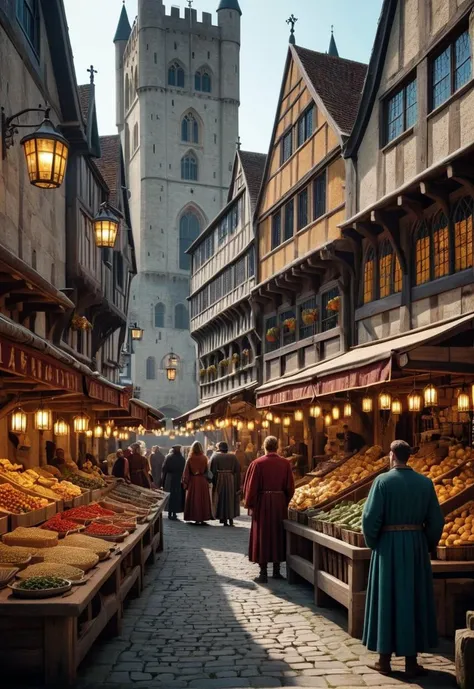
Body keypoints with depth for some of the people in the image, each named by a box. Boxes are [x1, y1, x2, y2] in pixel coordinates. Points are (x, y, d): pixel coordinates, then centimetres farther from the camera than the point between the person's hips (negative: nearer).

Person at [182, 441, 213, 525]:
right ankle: (203, 518, 9)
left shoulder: (190, 459, -8)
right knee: (203, 499, 9)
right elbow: (207, 471, -2)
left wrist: (185, 483, 1)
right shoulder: (204, 458, -5)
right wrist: (207, 480, 7)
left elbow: (186, 472, -5)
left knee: (194, 500, 7)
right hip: (203, 481, 1)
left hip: (192, 481, -1)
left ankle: (196, 518, 7)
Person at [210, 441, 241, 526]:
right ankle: (231, 518, 10)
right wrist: (238, 484, 4)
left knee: (221, 499, 8)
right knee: (231, 499, 13)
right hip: (231, 480, 1)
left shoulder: (215, 456, -3)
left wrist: (213, 482, -3)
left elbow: (212, 470, -9)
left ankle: (224, 519, 9)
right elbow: (237, 470, 1)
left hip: (219, 481, -1)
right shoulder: (233, 456, 3)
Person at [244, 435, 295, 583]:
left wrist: (250, 504, 2)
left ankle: (263, 573, 5)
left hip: (262, 503, -3)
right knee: (278, 535, 14)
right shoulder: (285, 463, -3)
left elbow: (251, 486, -9)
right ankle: (276, 571, 19)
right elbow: (290, 487, 1)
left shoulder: (257, 463, -11)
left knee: (262, 536, 5)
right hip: (280, 503, 3)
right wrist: (285, 502, 15)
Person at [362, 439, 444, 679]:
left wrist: (372, 543, 1)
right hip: (416, 546, 2)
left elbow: (370, 517, -15)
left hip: (388, 545, -2)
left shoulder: (383, 481, -11)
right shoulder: (425, 483, -1)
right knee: (414, 600, 10)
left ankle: (384, 660, 15)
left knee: (386, 600, 8)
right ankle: (411, 661, 14)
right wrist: (427, 546, 13)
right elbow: (436, 520, 0)